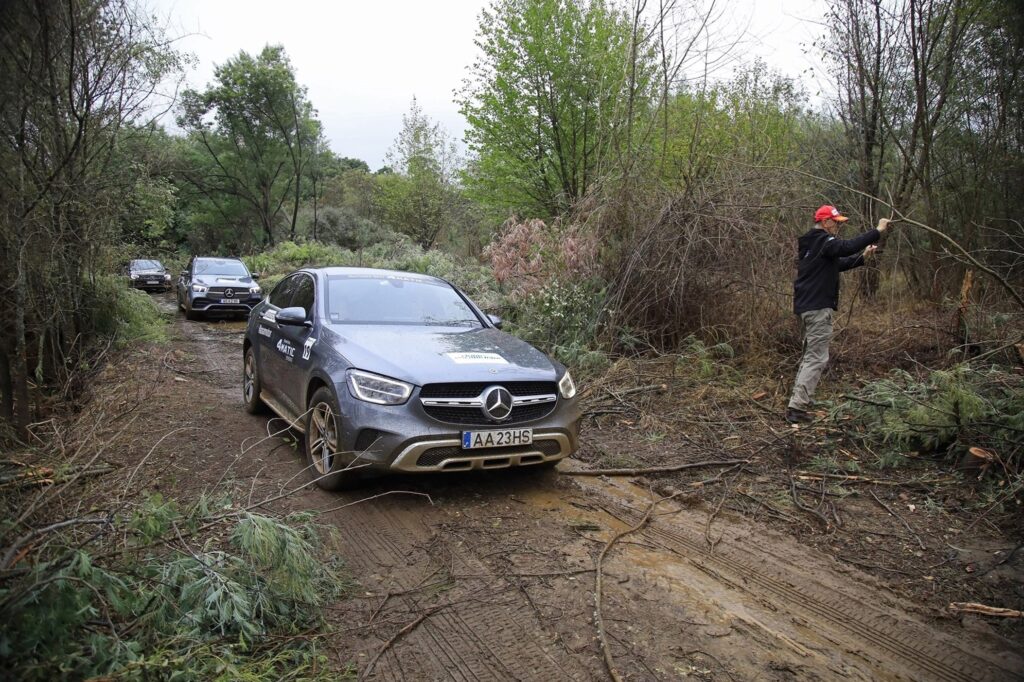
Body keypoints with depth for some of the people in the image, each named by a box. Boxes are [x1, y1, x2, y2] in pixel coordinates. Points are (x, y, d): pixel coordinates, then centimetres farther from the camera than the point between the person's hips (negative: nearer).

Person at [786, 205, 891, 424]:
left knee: (810, 355, 19)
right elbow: (847, 246, -30)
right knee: (817, 358, -10)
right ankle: (797, 408, -14)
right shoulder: (823, 241, -12)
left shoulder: (811, 243, 19)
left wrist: (862, 256, 20)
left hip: (805, 306, 10)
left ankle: (799, 400, 23)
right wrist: (877, 231, -22)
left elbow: (837, 264, 27)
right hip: (818, 307, -10)